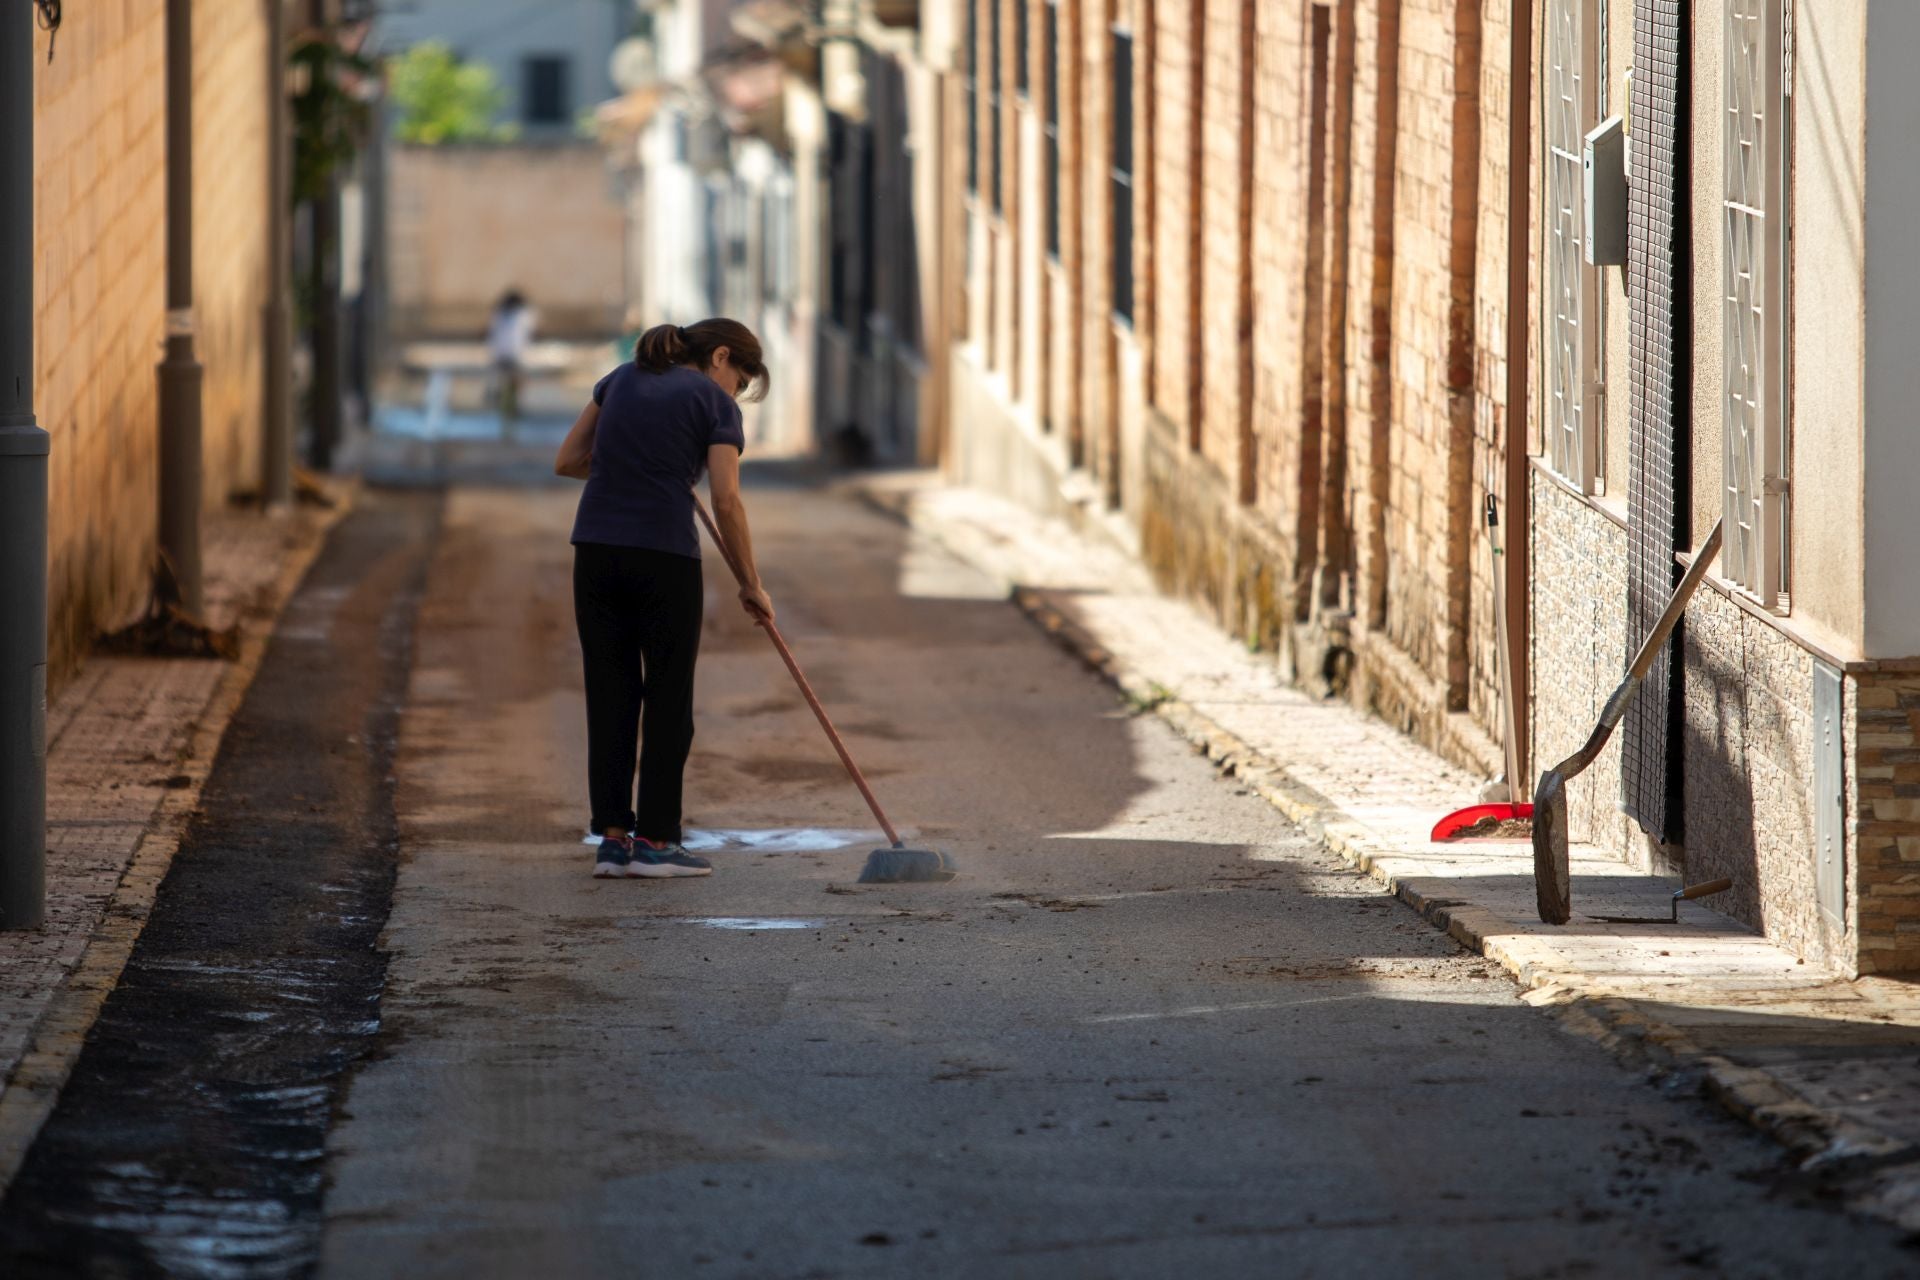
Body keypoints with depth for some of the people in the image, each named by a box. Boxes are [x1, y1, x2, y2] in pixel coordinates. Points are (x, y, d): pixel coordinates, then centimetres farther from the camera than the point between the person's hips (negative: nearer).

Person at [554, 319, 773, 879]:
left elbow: (567, 460, 14)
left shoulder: (623, 378, 15)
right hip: (664, 555, -5)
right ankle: (654, 840, 7)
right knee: (668, 696, 7)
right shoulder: (714, 403, 0)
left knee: (610, 694, 10)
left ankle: (612, 837, 7)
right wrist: (752, 585, 0)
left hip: (597, 553, 5)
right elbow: (726, 502, -9)